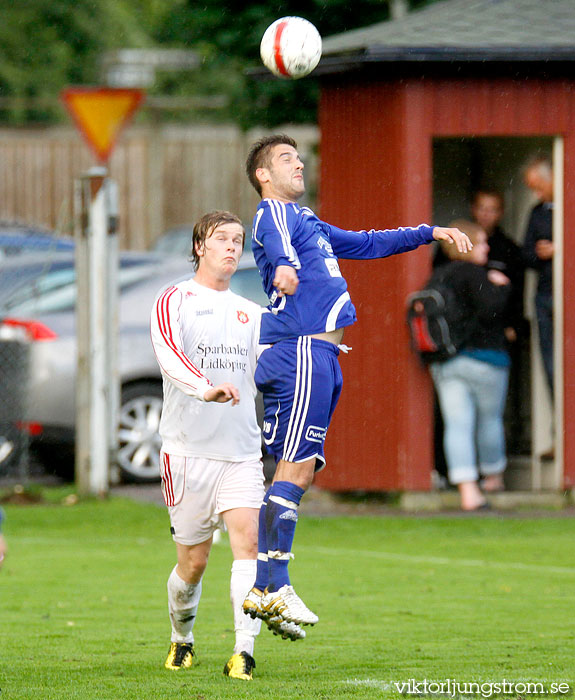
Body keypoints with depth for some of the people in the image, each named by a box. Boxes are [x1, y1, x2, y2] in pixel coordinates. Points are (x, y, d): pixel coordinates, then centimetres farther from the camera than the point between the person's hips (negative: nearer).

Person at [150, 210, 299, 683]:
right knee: (193, 560, 4)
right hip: (188, 449, -3)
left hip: (242, 452, 3)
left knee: (249, 542, -16)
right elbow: (168, 352, -20)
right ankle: (182, 640, 31)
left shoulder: (249, 313, 18)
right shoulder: (175, 301, -1)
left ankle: (244, 653, -23)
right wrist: (206, 387, -38)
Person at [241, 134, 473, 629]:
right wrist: (284, 268, -50)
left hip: (320, 356, 10)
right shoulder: (273, 213, -2)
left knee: (298, 472, 5)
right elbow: (278, 246, -27)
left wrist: (430, 233, 40)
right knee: (297, 467, -15)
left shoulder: (307, 222, 29)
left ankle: (264, 589, 3)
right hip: (301, 350, -10)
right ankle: (276, 588, -19)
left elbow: (367, 243, 42)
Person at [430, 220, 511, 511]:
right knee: (490, 419, 16)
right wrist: (502, 287, -3)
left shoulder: (439, 277, 10)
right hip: (485, 356, -5)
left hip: (444, 364, 5)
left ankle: (467, 490, -14)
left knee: (457, 424, -3)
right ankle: (494, 476, 33)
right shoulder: (473, 274, -11)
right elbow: (491, 309, -23)